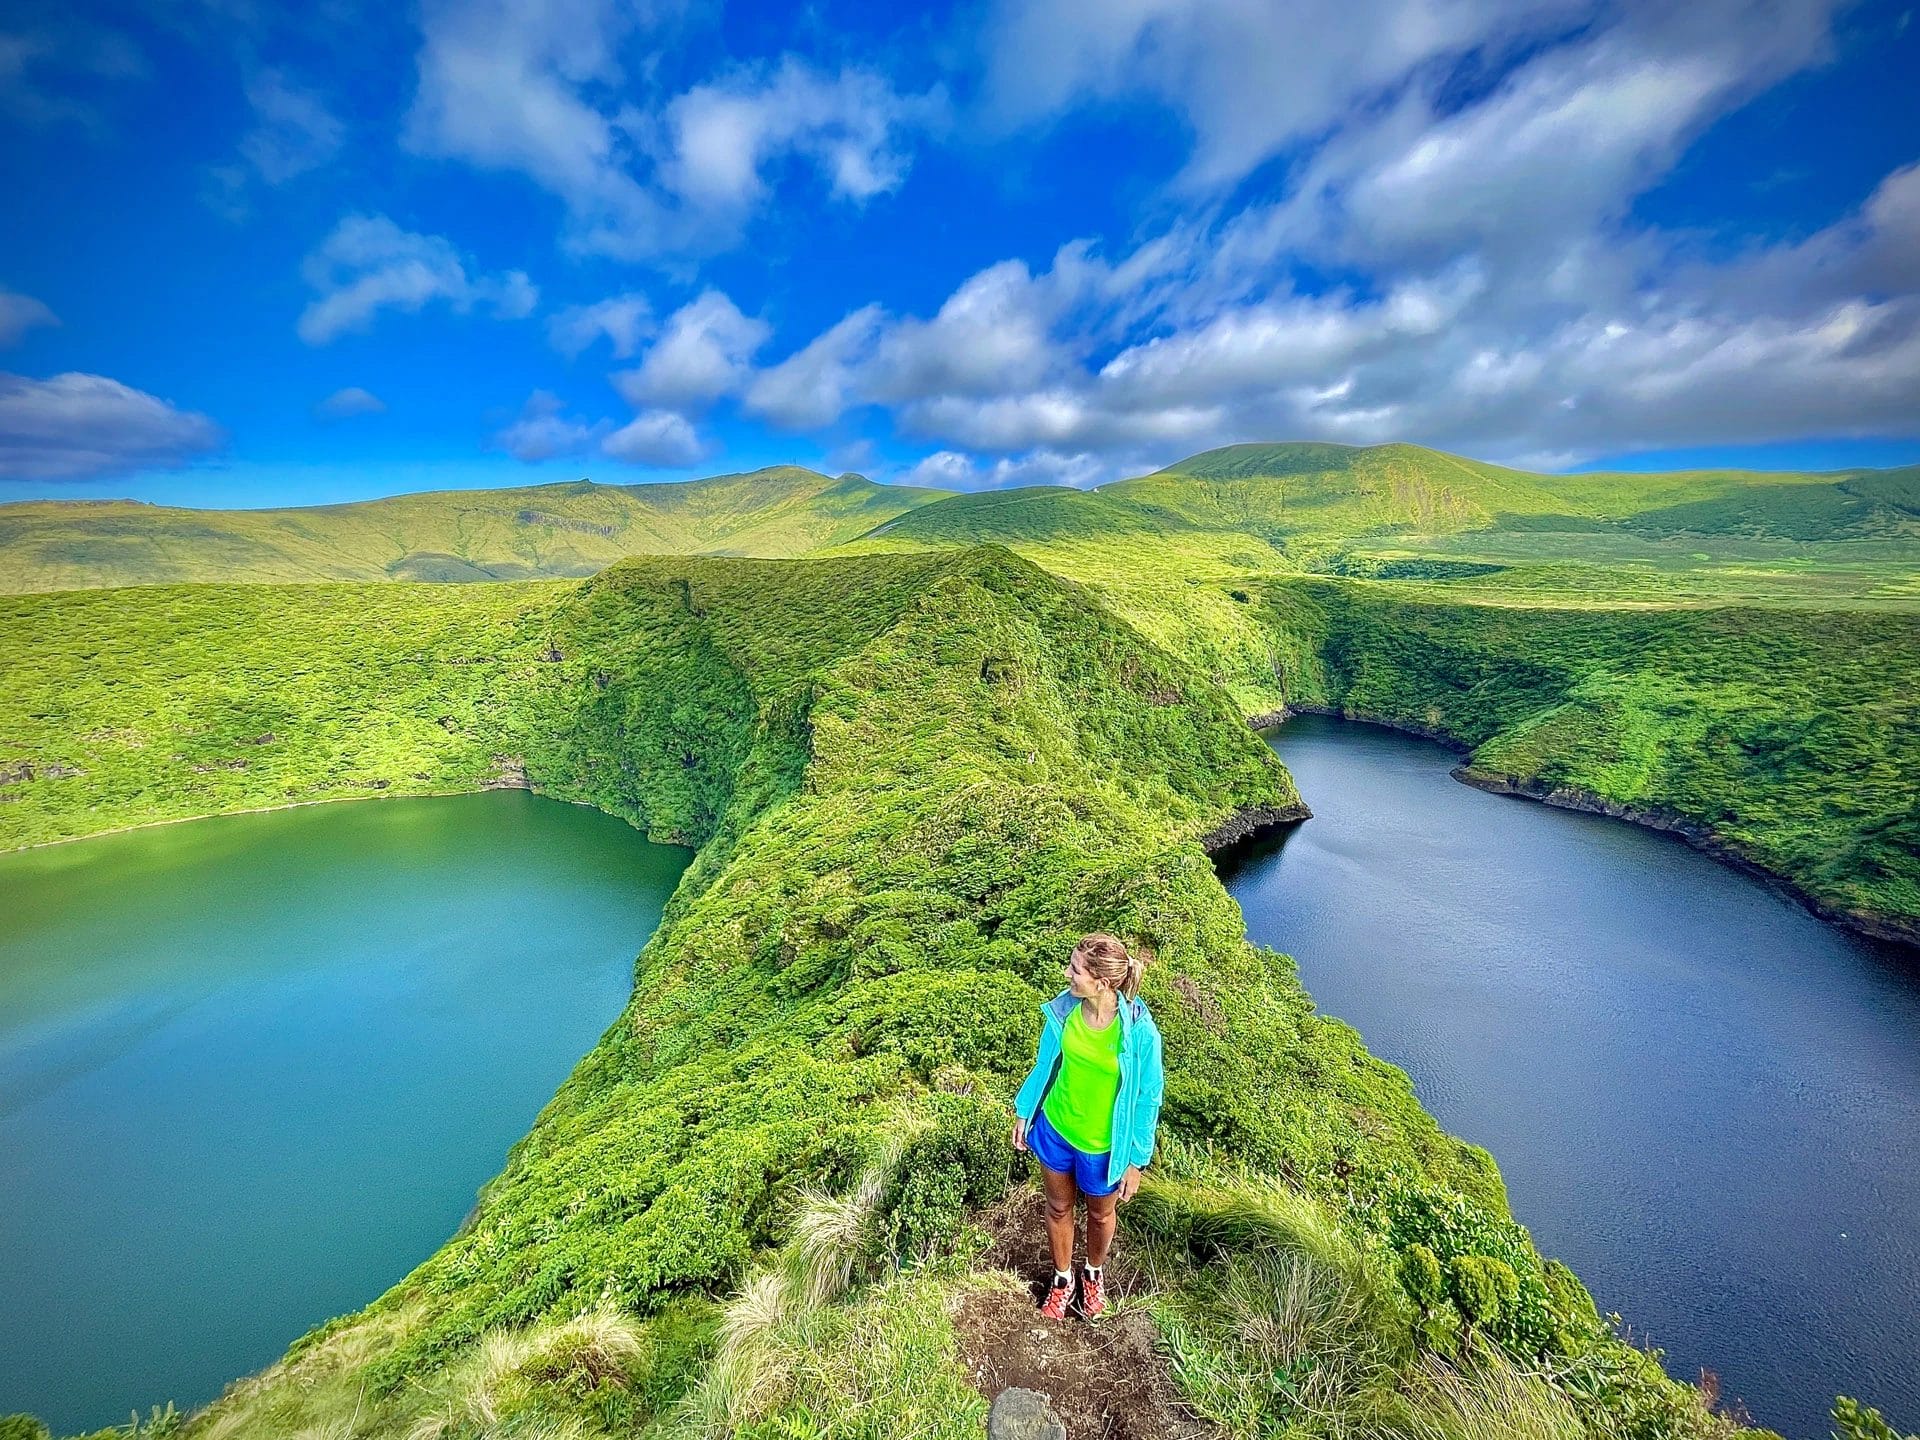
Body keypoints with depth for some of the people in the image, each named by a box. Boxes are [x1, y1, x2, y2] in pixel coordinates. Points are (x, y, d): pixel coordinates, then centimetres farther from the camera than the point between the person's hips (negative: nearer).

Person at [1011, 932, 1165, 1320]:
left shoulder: (1139, 1033, -31)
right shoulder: (1064, 1009, -20)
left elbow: (1147, 1099, -15)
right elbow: (1045, 1065, -3)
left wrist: (1136, 1161, -8)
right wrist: (1024, 1112, 6)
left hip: (1102, 1145, -2)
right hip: (1054, 1128, 3)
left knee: (1100, 1214, 27)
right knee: (1058, 1207, 25)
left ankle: (1094, 1274, 59)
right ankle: (1062, 1278, 54)